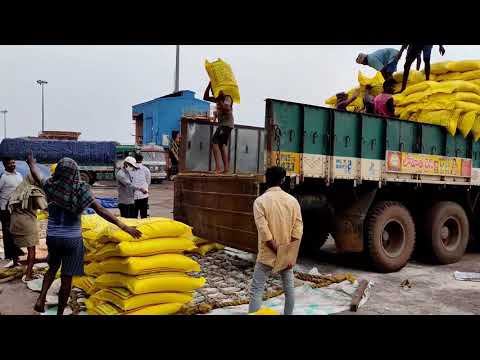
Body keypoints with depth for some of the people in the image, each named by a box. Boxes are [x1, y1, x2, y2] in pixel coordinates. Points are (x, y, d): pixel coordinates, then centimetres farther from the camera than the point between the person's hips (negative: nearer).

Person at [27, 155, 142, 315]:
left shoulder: (50, 186, -6)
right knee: (66, 278, 9)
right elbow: (102, 211, -16)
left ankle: (41, 298, 11)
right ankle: (60, 312, 18)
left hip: (52, 237, 3)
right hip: (73, 239, -3)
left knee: (52, 268, 28)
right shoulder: (81, 191, -13)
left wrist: (31, 163, 38)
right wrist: (124, 226, -15)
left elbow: (36, 175, 16)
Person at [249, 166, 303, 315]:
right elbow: (298, 231, -6)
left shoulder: (260, 201, -12)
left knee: (256, 290, 2)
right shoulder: (292, 200, -2)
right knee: (289, 288, 18)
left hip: (268, 255, -3)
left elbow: (265, 233, -18)